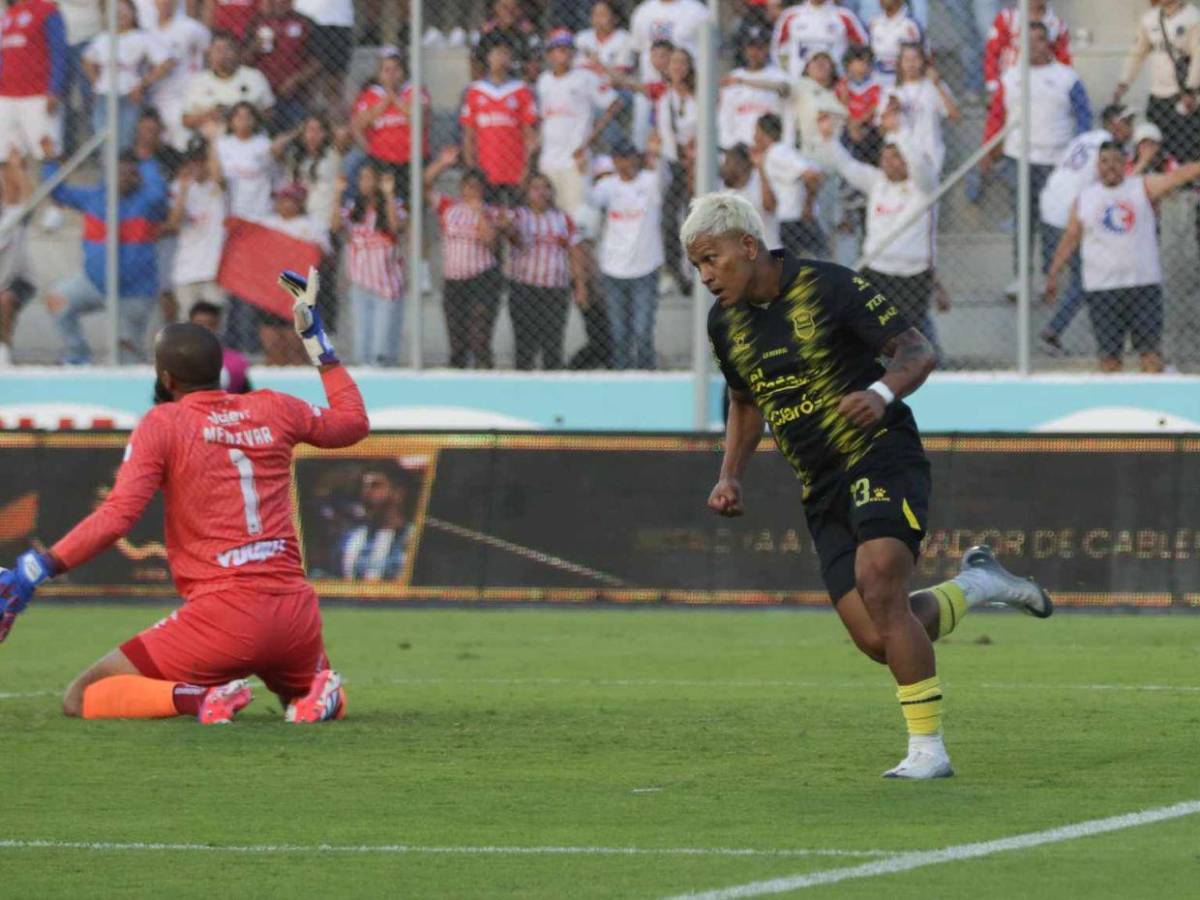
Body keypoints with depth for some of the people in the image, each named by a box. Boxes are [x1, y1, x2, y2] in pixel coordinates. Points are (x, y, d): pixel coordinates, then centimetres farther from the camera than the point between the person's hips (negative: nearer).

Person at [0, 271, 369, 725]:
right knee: (309, 693, 37)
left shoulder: (162, 424, -2)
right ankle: (319, 696, -1)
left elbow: (117, 515, -14)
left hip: (223, 616, -5)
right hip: (296, 614, 5)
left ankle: (201, 698, -21)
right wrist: (316, 340, 37)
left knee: (80, 700, 3)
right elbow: (353, 421, 30)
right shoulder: (274, 410, 11)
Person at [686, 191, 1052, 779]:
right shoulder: (725, 323, 9)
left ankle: (928, 748, -18)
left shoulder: (829, 288, -11)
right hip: (822, 491, 6)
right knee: (876, 641, -7)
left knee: (879, 591, -26)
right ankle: (977, 585, 21)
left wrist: (881, 393, -30)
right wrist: (730, 477, 12)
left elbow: (918, 351, -10)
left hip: (883, 460, -6)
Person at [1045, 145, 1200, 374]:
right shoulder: (1085, 199, 9)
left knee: (1150, 350, -3)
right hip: (1101, 287, 1)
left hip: (1144, 284, -1)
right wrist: (1053, 274, 13)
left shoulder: (1143, 187, 4)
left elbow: (1179, 175, -8)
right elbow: (1070, 239, 14)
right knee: (1109, 354, 0)